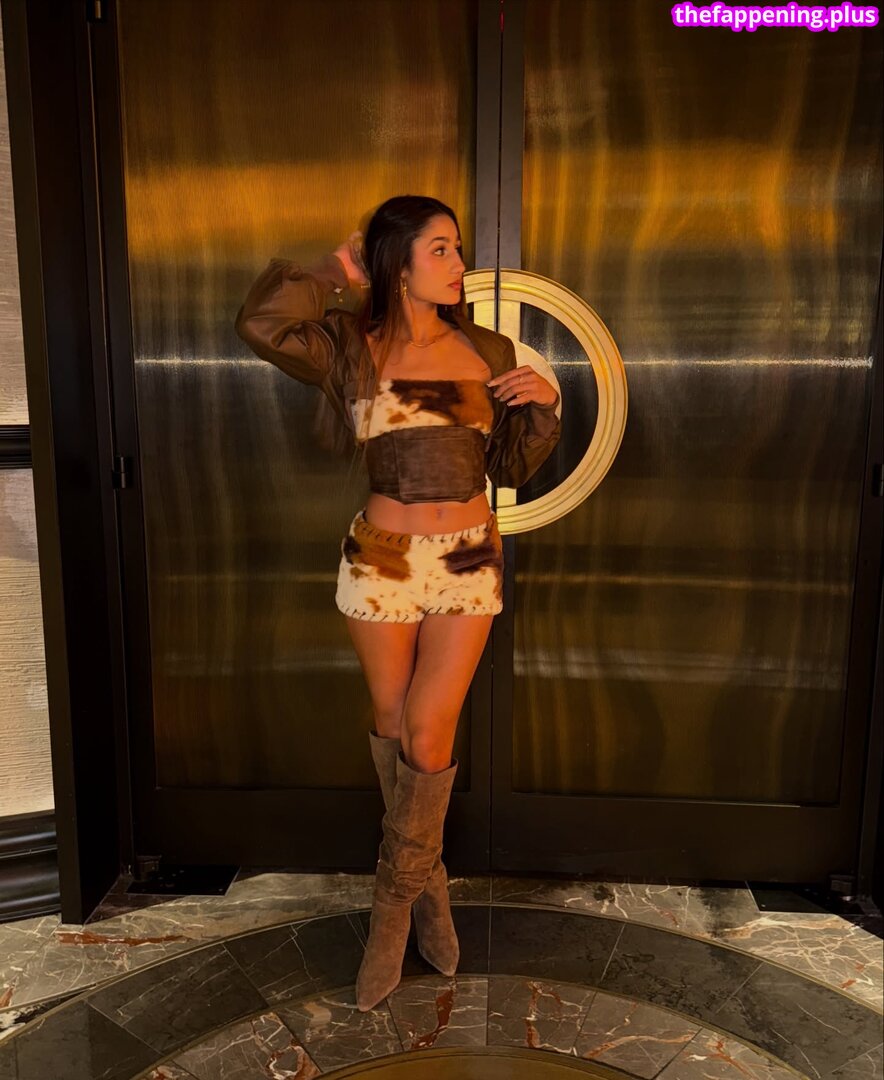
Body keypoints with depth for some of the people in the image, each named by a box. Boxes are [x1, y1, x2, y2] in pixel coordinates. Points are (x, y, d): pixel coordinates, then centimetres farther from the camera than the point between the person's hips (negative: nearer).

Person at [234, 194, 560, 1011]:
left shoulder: (489, 351, 3)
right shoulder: (351, 347, -4)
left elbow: (514, 467, 8)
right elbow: (259, 323, -22)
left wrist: (542, 404, -9)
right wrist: (336, 274, -9)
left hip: (470, 562, 1)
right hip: (383, 560, -1)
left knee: (428, 735, 0)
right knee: (392, 726, 12)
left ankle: (397, 896, 24)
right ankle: (425, 879, 37)